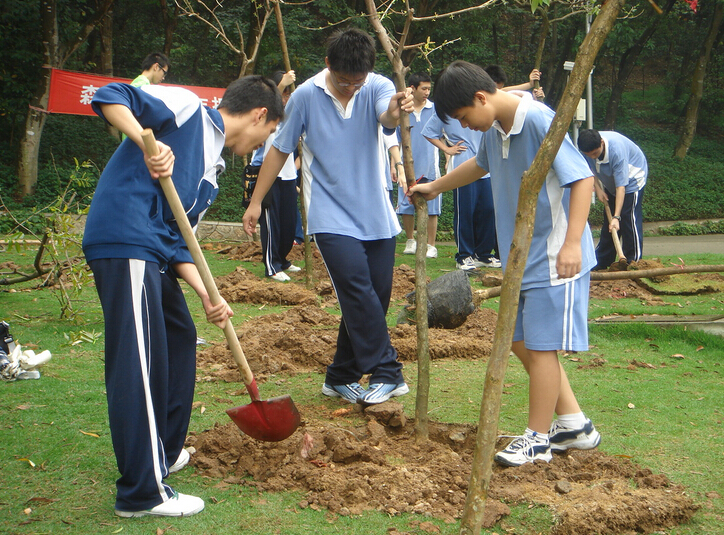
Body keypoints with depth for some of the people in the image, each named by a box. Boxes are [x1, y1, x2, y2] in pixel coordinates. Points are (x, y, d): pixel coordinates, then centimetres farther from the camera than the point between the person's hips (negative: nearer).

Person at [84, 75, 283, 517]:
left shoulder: (211, 172, 23)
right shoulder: (187, 108, 0)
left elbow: (178, 239, 18)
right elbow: (111, 97, -11)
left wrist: (206, 294, 4)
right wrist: (147, 144, -27)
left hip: (154, 254, 10)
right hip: (124, 243, -10)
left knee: (180, 339, 22)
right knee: (141, 361, -10)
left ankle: (164, 452, 38)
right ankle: (143, 493, -6)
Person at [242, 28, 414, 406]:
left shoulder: (378, 88, -3)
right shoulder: (306, 96, -5)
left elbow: (386, 118, -26)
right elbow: (280, 149, 5)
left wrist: (396, 112, -51)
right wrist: (256, 201, 7)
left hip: (376, 216, 3)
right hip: (331, 216, -3)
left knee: (375, 297, 6)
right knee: (358, 289, -19)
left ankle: (341, 378, 20)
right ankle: (387, 374, -14)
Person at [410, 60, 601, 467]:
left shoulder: (538, 120, -19)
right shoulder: (495, 128, 8)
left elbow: (583, 178, -21)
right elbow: (482, 164, 31)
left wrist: (572, 242, -27)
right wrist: (435, 187, 40)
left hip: (555, 259, -9)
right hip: (522, 257, 9)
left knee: (541, 345, -4)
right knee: (522, 343, 13)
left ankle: (537, 438, 8)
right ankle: (574, 423, 23)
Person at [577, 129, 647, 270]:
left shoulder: (617, 149, -40)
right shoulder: (586, 149, -22)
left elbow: (621, 186, -39)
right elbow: (590, 169, 3)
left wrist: (616, 217, -42)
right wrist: (598, 189, -12)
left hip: (632, 179, -6)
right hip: (610, 183, 6)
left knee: (630, 219, -13)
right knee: (608, 223, 10)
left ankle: (633, 262, -7)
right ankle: (601, 262, 17)